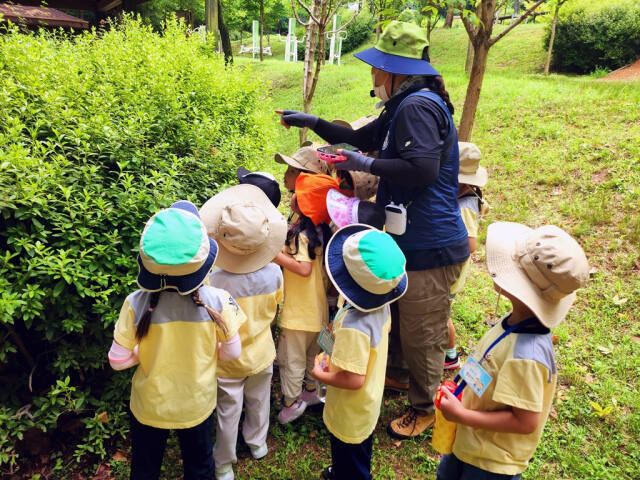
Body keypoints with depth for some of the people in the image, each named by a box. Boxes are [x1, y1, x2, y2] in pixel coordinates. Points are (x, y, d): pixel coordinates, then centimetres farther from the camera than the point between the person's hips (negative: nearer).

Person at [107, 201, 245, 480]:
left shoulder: (136, 304, -25)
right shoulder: (217, 301, -25)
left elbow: (118, 361, -15)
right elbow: (232, 352, -12)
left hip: (149, 406, 0)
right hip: (197, 405, 0)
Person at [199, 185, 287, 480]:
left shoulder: (215, 281, -33)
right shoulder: (274, 273, -22)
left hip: (228, 362, -3)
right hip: (261, 355, 3)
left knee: (228, 414, 17)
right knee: (259, 403, 27)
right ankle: (257, 444, 52)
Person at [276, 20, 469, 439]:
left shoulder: (418, 106, -20)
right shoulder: (404, 106, 14)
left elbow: (423, 169, -31)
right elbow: (363, 138, 25)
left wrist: (367, 165, -20)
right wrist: (313, 123, 20)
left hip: (430, 247, -10)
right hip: (409, 239, 10)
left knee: (420, 335, 7)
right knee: (394, 315, 27)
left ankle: (425, 408, 30)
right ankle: (396, 372, 51)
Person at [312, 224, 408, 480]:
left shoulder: (353, 327, -42)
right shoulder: (381, 305, -15)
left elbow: (353, 380, -37)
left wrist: (320, 374, -19)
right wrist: (339, 332, 5)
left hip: (350, 413, -8)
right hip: (370, 401, 8)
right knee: (359, 452, 35)